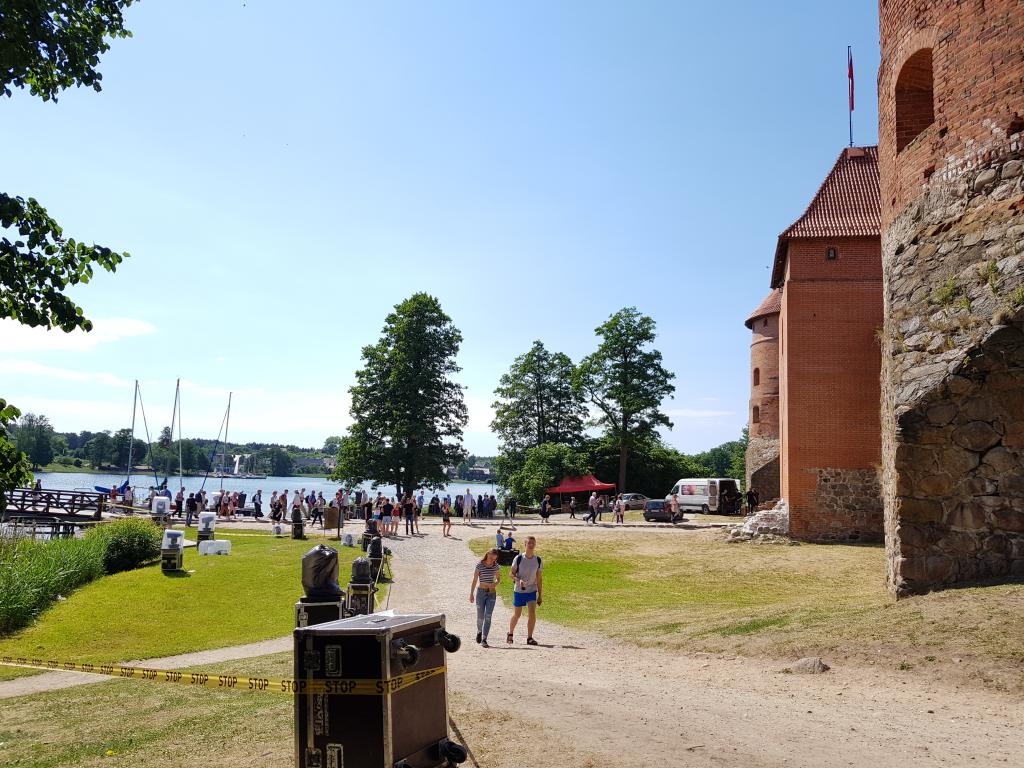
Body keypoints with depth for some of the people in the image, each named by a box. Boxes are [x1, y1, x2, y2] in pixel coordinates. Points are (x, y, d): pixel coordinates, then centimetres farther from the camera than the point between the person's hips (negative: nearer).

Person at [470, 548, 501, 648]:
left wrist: (495, 584, -9)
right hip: (480, 592, -1)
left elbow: (498, 579, 13)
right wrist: (471, 594, -5)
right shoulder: (479, 565, -8)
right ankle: (479, 631, 37)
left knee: (488, 616, -8)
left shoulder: (496, 566, 0)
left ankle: (484, 640, -8)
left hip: (492, 593, 2)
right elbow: (474, 580, -4)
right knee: (480, 616, 5)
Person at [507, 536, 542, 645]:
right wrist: (519, 580, -26)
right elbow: (512, 574, -5)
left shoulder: (538, 560, 0)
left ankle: (529, 638, -4)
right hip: (519, 591, -2)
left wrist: (540, 595, 6)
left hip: (532, 591, 2)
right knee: (517, 615, 7)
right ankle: (510, 634, 30)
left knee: (532, 613, -14)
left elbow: (539, 579, 6)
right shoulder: (518, 558, -9)